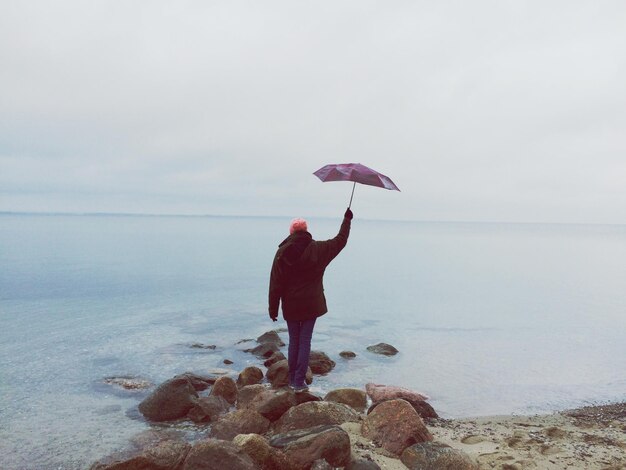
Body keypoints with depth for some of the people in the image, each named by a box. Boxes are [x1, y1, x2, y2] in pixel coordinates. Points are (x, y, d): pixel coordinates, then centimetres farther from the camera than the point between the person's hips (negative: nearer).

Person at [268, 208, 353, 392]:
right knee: (305, 342, 5)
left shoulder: (282, 252, -7)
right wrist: (347, 220, 21)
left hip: (290, 306, 1)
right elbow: (340, 240, 7)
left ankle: (292, 379, 21)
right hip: (311, 305, -1)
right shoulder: (317, 249, -8)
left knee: (294, 341, 14)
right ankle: (299, 382, 6)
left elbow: (275, 284, -5)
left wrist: (273, 308, 3)